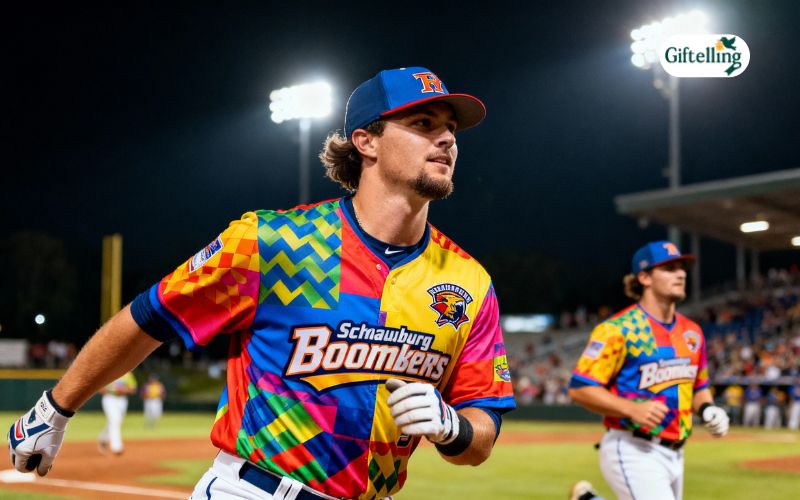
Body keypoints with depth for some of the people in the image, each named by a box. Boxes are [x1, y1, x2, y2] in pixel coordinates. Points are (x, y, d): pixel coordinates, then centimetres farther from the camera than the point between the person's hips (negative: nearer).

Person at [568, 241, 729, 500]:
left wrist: (707, 409, 2)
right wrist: (632, 409, -24)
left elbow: (699, 387, 23)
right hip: (633, 452, -8)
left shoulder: (692, 331, 11)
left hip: (674, 455, 8)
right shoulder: (619, 329, -11)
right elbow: (579, 388, -14)